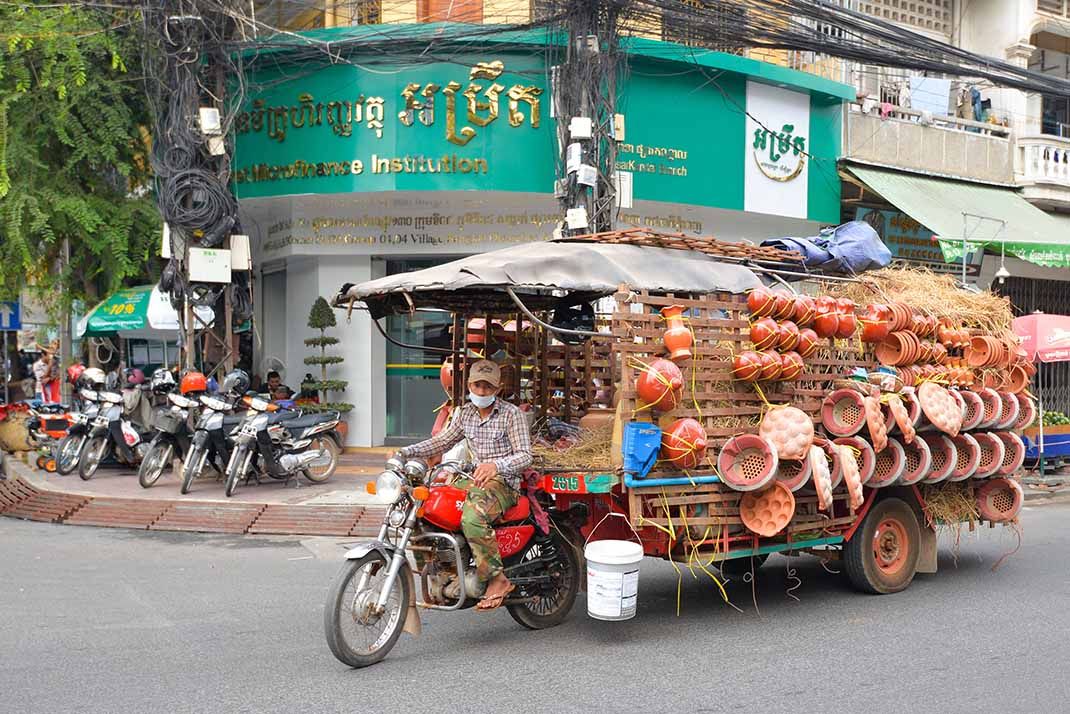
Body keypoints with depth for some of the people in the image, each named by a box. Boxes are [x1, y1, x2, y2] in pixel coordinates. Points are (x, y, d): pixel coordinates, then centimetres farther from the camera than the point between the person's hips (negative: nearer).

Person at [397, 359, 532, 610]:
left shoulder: (512, 413, -7)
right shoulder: (465, 413, 12)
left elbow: (525, 454, -13)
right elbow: (443, 441, 17)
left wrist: (496, 465, -33)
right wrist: (406, 452, 3)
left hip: (503, 482, -7)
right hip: (477, 479, 8)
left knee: (472, 517, -36)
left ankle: (497, 580, -22)